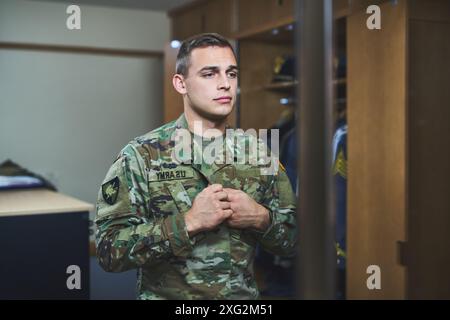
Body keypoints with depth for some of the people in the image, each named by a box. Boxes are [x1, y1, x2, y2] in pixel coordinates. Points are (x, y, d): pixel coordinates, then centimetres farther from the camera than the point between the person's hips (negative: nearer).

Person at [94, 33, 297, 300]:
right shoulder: (142, 155, -13)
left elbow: (289, 240, 2)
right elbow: (110, 250, -18)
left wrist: (260, 218, -17)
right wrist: (189, 222, -27)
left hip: (246, 294, 4)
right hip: (167, 294, -3)